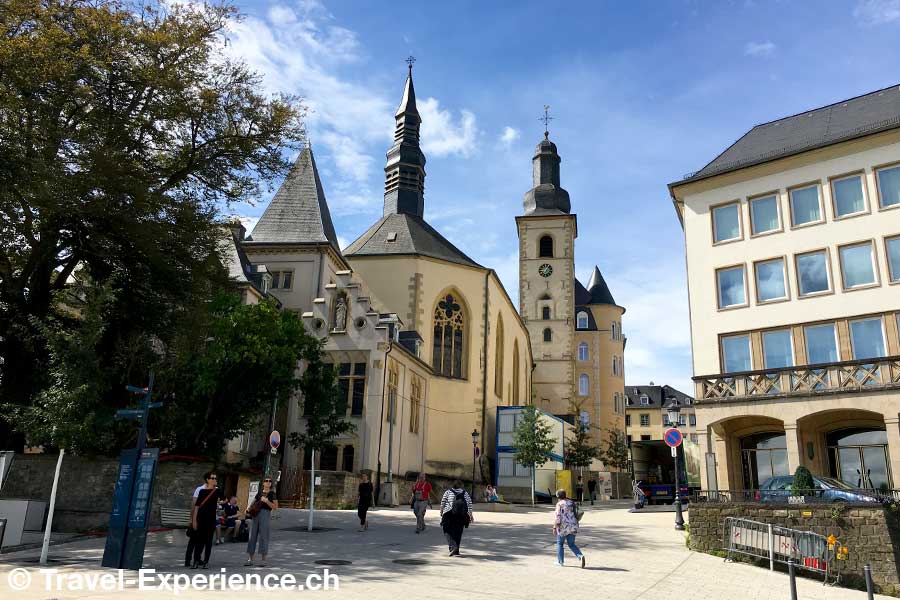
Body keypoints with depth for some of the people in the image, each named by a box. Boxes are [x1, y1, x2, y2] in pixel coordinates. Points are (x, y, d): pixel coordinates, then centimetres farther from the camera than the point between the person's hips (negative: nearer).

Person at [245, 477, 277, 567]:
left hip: (265, 514, -5)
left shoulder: (272, 494, 2)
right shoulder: (259, 492, 14)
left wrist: (266, 501, -15)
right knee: (252, 536, 4)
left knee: (263, 536, -4)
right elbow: (253, 502, 23)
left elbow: (275, 507, -4)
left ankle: (263, 560, 3)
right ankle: (250, 559, 10)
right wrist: (249, 507, 2)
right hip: (255, 514, 5)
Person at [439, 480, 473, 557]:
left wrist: (441, 512, 11)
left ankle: (453, 546, -18)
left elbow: (443, 502, 4)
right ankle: (456, 551, 13)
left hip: (450, 514, -2)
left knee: (448, 531, 4)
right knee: (458, 532, 12)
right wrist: (470, 515, 10)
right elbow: (469, 504, 8)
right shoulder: (465, 493, 14)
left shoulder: (448, 492, 10)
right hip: (461, 515, 2)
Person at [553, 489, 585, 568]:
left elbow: (558, 517, -16)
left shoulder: (559, 504, -10)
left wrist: (554, 527, -10)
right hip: (573, 527, 5)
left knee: (560, 543, 15)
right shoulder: (571, 503, 8)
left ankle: (560, 561, 20)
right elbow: (576, 515, 10)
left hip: (563, 527, -5)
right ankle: (581, 556, -10)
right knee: (572, 544, 13)